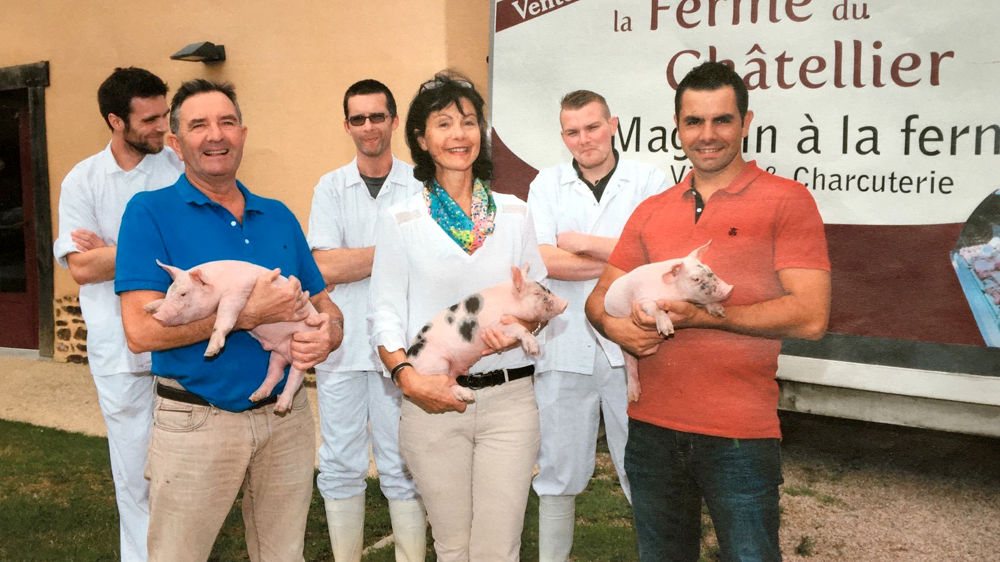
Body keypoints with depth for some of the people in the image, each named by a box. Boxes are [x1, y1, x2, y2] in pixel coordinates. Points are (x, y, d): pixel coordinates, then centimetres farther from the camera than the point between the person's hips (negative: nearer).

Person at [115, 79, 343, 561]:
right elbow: (141, 330, -16)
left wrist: (326, 334, -11)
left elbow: (326, 308, 13)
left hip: (286, 417, 4)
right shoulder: (150, 212, -6)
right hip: (195, 424, -4)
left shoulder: (279, 217, 8)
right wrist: (249, 314, -20)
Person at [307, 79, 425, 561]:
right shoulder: (330, 188, 7)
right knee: (340, 466, 10)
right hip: (341, 345, 2)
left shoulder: (420, 186, 2)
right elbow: (325, 267, -6)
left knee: (403, 468, 5)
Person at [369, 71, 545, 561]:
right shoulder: (399, 221, 3)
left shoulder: (514, 213, 9)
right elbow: (385, 314, 0)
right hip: (433, 401, -1)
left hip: (510, 397, 1)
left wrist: (521, 325, -9)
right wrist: (406, 375, -16)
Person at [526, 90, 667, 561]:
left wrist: (583, 243, -8)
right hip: (566, 346, 2)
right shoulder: (547, 184, 7)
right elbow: (541, 260, -7)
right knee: (559, 471, 12)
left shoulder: (649, 181, 3)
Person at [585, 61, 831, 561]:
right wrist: (615, 326, -11)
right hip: (652, 430, 5)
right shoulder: (651, 211, 10)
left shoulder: (785, 200, -5)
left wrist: (698, 315, -19)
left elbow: (809, 317, -13)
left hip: (740, 439, -5)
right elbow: (599, 297, 13)